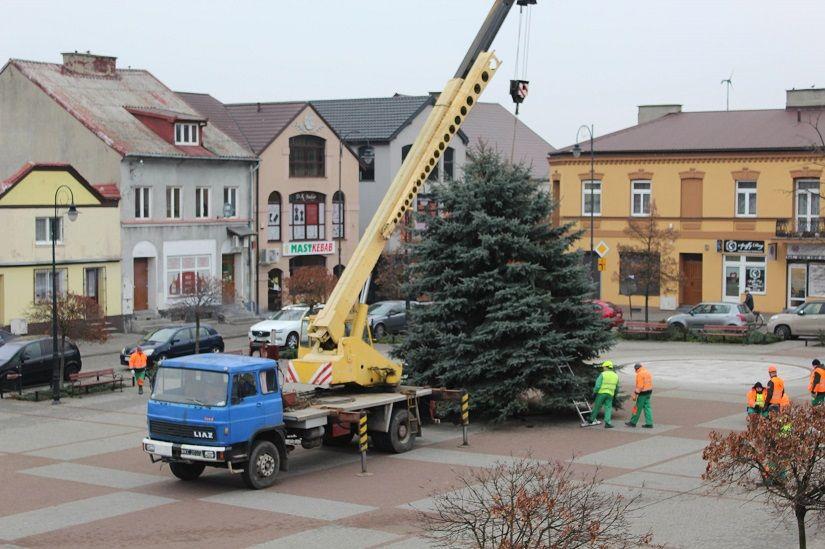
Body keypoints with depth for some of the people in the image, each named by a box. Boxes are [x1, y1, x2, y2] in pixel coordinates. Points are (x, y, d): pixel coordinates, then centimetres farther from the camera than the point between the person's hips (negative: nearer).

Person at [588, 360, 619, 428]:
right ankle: (607, 422, -12)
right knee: (608, 408, 3)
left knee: (596, 407, 10)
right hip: (610, 394, 3)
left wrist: (594, 391, 1)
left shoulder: (603, 374, -8)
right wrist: (615, 394, 34)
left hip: (601, 393, -3)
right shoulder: (616, 376, 9)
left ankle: (591, 420, 26)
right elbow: (617, 388, 18)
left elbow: (598, 385, -14)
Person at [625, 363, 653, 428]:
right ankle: (649, 423, 5)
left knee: (638, 408, 1)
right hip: (649, 391, 9)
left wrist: (635, 394, -16)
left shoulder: (640, 374, -14)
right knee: (647, 407, 9)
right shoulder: (647, 372, 13)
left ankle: (633, 422, 10)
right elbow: (649, 383, 14)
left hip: (643, 392, -9)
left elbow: (640, 386, -20)